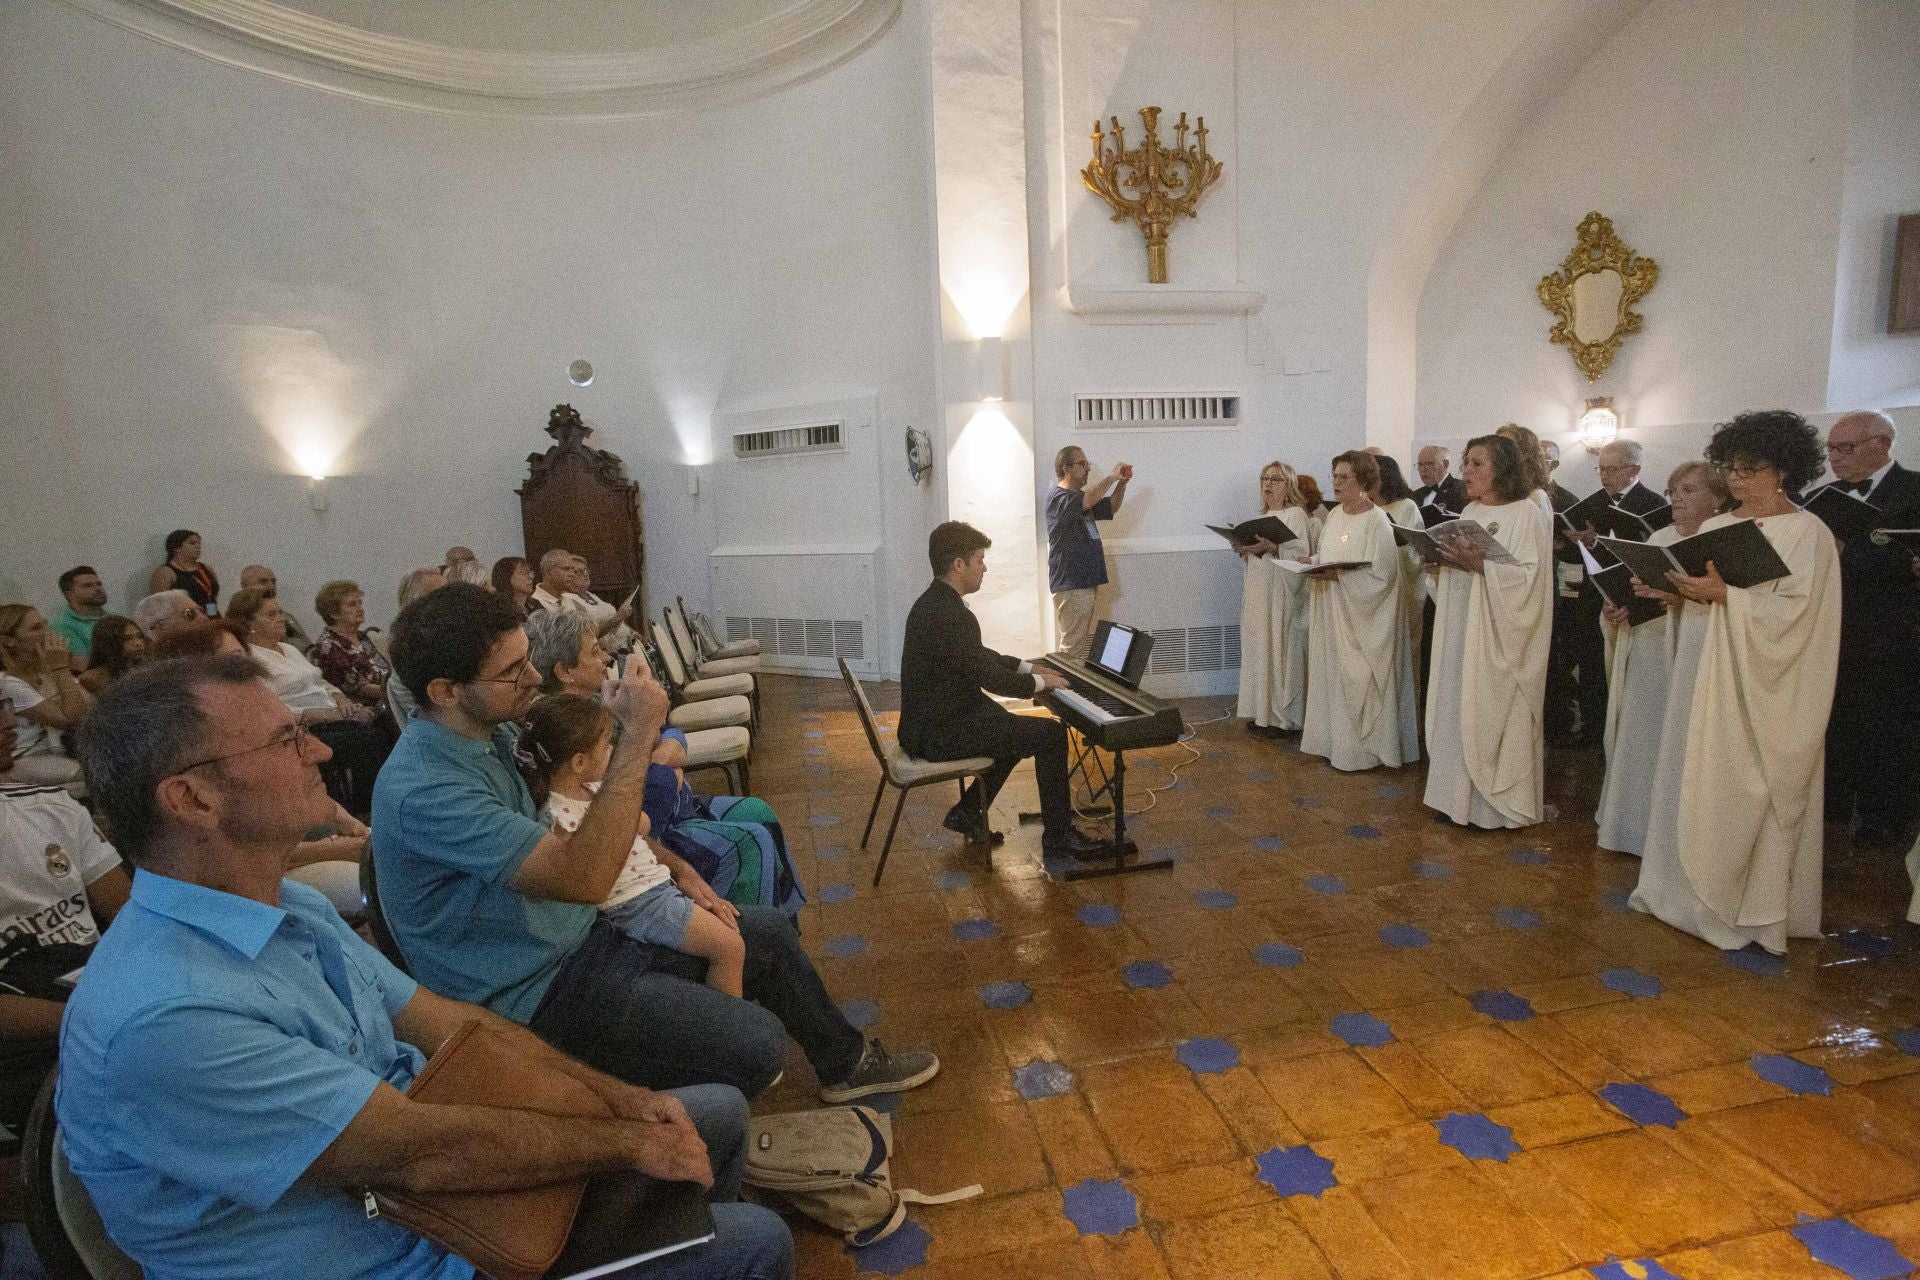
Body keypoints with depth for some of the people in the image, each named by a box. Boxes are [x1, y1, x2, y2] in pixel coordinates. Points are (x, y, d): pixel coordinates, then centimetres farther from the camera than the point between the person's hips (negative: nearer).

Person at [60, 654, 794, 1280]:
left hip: (413, 1178, 8)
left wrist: (620, 1097, -4)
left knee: (720, 1112, 12)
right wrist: (630, 1144, -17)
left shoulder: (293, 907, -1)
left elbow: (450, 1023, 3)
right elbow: (423, 1155, -29)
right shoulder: (161, 1018, -31)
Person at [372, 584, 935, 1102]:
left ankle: (845, 1061, 33)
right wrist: (638, 734, -33)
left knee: (769, 931, 12)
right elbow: (584, 877, -36)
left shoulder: (488, 736, 1)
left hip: (588, 934, 9)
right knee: (756, 1041, -21)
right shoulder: (420, 789, -28)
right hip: (540, 993, -9)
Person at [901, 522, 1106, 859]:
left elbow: (978, 656, 20)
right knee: (1051, 734, -6)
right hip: (943, 733, -10)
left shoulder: (933, 602, 8)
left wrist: (1027, 667, 17)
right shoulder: (951, 615, -25)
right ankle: (1058, 834, 6)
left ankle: (967, 812, 28)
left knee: (1019, 729, 27)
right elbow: (989, 677, -23)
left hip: (930, 721, 11)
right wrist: (1040, 682, -7)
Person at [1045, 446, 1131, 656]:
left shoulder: (1080, 497, 20)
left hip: (1089, 582, 10)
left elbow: (1111, 507, 25)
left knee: (1089, 644, 11)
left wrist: (1122, 483, 8)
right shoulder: (1057, 497, -11)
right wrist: (1111, 477, -20)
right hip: (1071, 585, -9)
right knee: (1072, 647, -9)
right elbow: (1086, 500, -30)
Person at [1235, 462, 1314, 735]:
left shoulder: (1295, 515, -7)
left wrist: (1270, 547, -28)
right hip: (1259, 595, 8)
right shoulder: (1265, 515, 18)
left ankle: (1284, 717, 2)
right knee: (1261, 651, 9)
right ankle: (1264, 712, 17)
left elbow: (1301, 553, -18)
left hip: (1282, 597, -8)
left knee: (1280, 652, -5)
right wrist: (1246, 549, 3)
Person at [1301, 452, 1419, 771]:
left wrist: (1336, 575, -24)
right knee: (1334, 674, 11)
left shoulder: (1377, 521, -14)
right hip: (1332, 612, 7)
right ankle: (1337, 741, 22)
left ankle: (1362, 748, 10)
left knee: (1357, 679, -1)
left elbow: (1380, 574, -18)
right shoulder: (1334, 515, 9)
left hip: (1362, 617, -7)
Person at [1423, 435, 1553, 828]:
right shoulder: (1470, 511, 12)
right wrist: (1442, 561, -4)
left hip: (1497, 638, -7)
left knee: (1492, 716, 0)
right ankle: (1460, 794, 18)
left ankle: (1498, 801, 13)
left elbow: (1529, 577, -16)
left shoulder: (1527, 514, -9)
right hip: (1460, 633, 7)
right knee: (1457, 712, 9)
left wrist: (1480, 566, -24)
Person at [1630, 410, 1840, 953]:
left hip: (1766, 691, -5)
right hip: (1708, 677, 5)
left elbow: (1793, 611, -15)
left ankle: (1755, 906, 14)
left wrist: (1723, 594, -24)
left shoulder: (1808, 533, -5)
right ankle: (1698, 887, 18)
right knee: (1698, 782, 7)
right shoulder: (1715, 527, 11)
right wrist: (1675, 591, -8)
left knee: (1753, 793, 1)